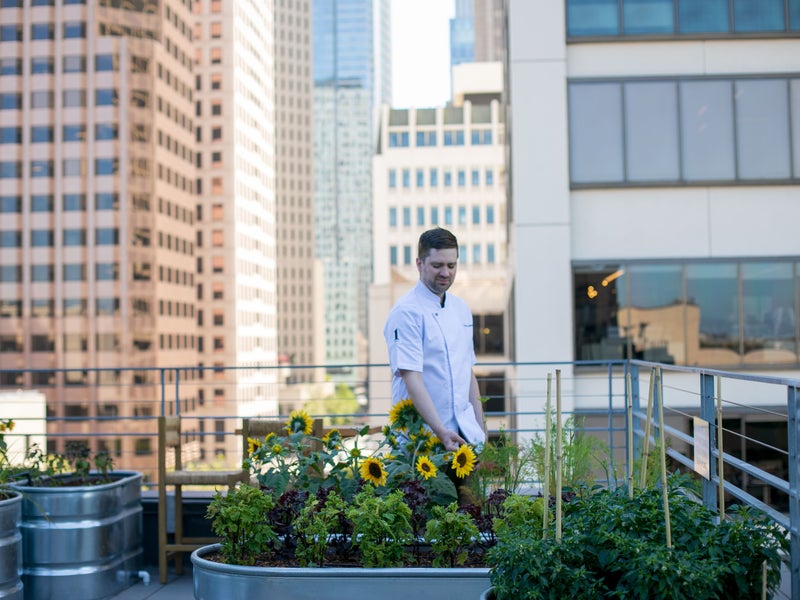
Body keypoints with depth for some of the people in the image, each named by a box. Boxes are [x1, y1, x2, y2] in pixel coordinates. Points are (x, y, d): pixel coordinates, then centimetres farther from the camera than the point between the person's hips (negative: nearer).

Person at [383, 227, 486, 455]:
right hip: (423, 435, -6)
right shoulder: (406, 312, -11)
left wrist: (480, 427, 13)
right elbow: (412, 380, -19)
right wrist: (441, 431, -28)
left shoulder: (460, 308, 13)